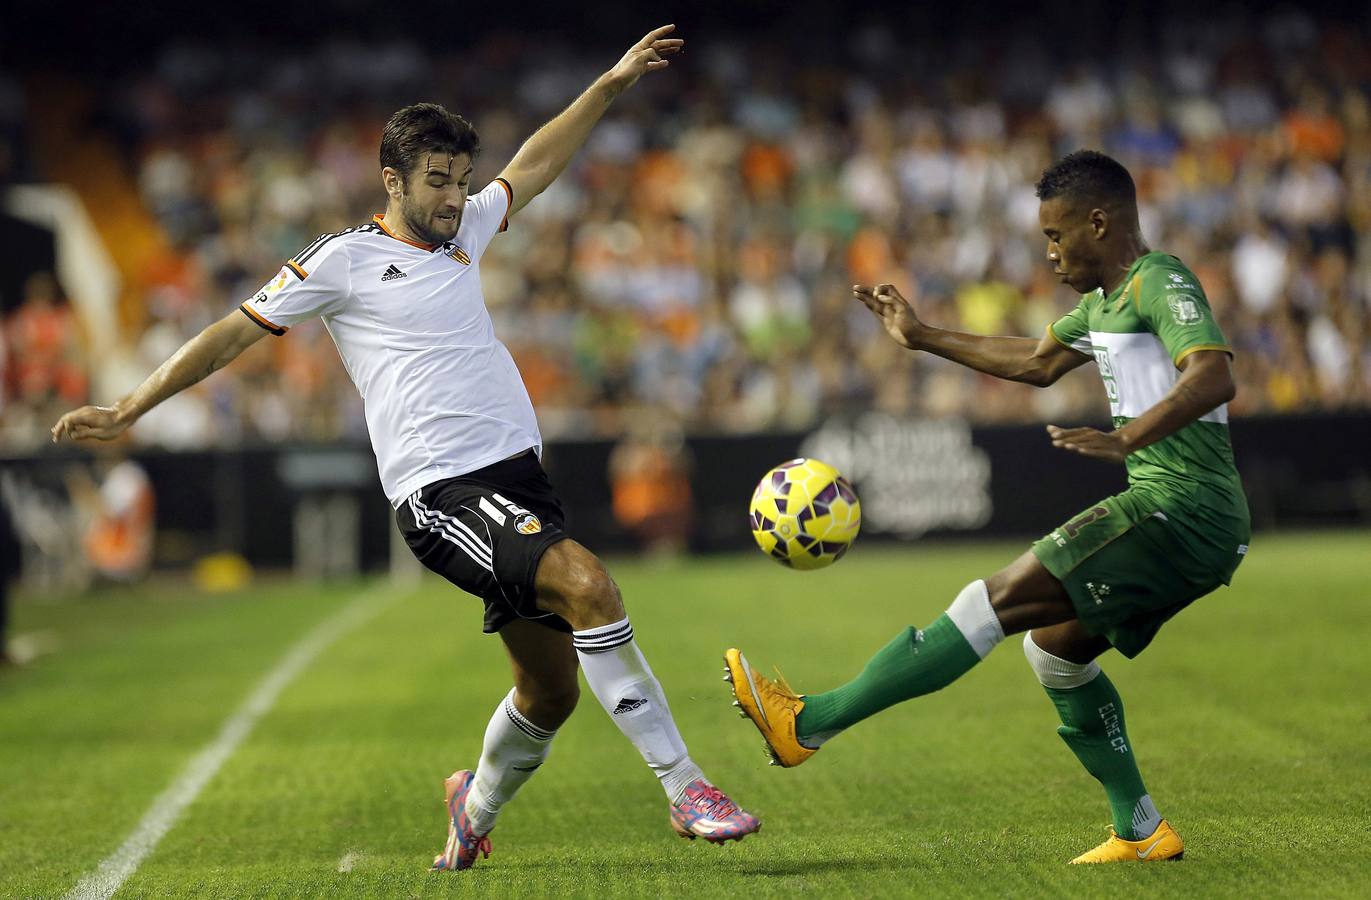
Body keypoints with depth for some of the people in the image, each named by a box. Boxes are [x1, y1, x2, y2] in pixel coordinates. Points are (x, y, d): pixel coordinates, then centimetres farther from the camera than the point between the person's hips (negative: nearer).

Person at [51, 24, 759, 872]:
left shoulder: (464, 232, 18)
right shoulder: (343, 260, 1)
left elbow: (534, 166, 32)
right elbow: (235, 332, 5)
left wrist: (612, 84, 30)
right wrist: (127, 410, 6)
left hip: (519, 473, 7)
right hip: (441, 492, -7)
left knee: (552, 689, 7)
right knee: (588, 581, -29)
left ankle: (476, 808, 37)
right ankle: (685, 788, -26)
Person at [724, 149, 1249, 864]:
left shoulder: (1161, 283, -10)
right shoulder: (1104, 301, 21)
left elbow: (1215, 376, -27)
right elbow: (1037, 363, 38)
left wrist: (1126, 439, -40)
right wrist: (926, 339, 39)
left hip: (1180, 510, -10)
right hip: (1192, 525, 10)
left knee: (999, 599, -15)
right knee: (1055, 647, 19)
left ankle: (808, 722, -18)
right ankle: (1141, 831, 19)